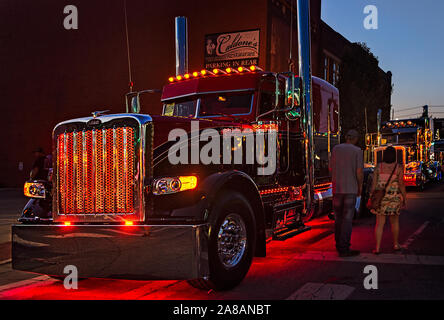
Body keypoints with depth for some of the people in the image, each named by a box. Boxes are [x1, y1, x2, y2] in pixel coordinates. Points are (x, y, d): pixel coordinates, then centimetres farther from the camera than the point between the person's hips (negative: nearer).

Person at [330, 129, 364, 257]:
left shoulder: (335, 149, 5)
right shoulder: (357, 151, -6)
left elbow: (331, 168, 9)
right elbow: (359, 172, -10)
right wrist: (360, 187, 2)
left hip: (337, 188, 4)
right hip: (350, 189, -4)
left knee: (338, 217, 13)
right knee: (347, 219, -2)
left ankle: (339, 245, 20)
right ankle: (344, 249, -3)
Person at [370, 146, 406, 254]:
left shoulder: (378, 167, -1)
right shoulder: (399, 167, -6)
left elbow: (374, 184, -2)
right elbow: (401, 184, -7)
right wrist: (404, 199, 2)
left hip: (380, 197, 1)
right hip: (395, 198, 0)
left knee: (379, 223, 3)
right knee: (395, 221, 18)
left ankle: (377, 248, -2)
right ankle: (396, 244, 30)